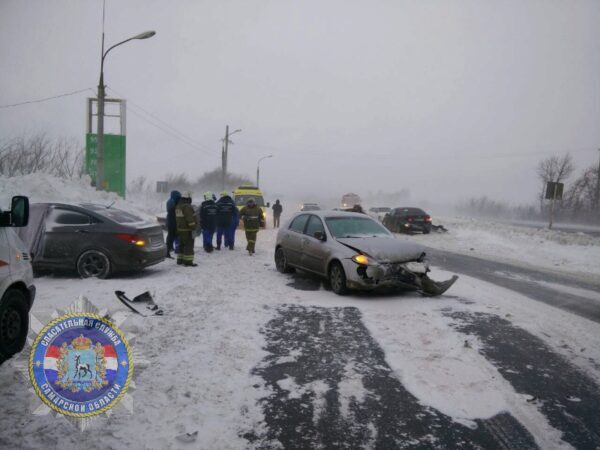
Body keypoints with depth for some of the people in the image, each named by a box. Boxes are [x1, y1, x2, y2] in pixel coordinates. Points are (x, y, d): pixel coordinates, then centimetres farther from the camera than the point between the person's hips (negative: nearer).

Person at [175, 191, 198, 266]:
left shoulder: (178, 207, 13)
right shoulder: (187, 207, -17)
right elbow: (190, 218, -21)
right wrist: (193, 227, -18)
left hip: (180, 229, 9)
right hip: (187, 230, -9)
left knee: (182, 245, 17)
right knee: (189, 245, -6)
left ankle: (180, 260, 22)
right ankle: (188, 261, -7)